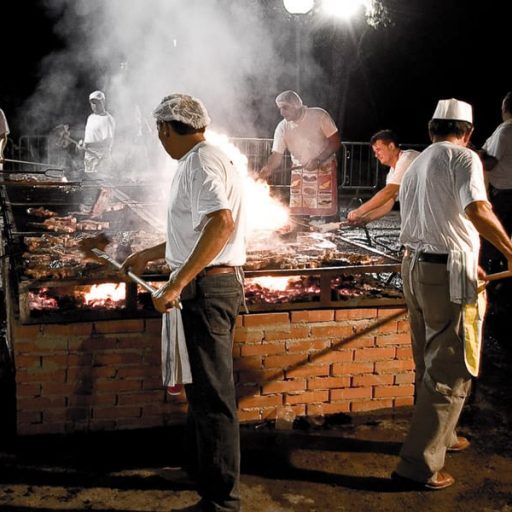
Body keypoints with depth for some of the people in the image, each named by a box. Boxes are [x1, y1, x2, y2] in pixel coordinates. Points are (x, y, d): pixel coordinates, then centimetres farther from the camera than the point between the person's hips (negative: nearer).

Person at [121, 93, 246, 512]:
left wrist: (177, 284, -29)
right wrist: (149, 255, 35)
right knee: (203, 387, 22)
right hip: (212, 284, 11)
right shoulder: (207, 159, 18)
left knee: (211, 394, -4)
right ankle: (203, 469, 38)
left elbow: (221, 224, -29)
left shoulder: (199, 162, -14)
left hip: (207, 288, -11)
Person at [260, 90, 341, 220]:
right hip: (299, 173, 3)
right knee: (297, 216, -2)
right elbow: (277, 156, -6)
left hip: (324, 170, -3)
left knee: (327, 212, -5)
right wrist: (267, 169, -28)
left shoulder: (318, 115, -12)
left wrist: (317, 160, -23)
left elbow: (336, 142, -12)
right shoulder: (282, 127, -4)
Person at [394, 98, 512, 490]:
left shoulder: (416, 165, 18)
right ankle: (420, 463, 2)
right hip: (448, 274, -8)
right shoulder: (463, 158, -7)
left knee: (430, 362, 21)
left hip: (415, 266, 8)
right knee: (451, 370, -1)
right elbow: (477, 210, -24)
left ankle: (440, 435, 37)